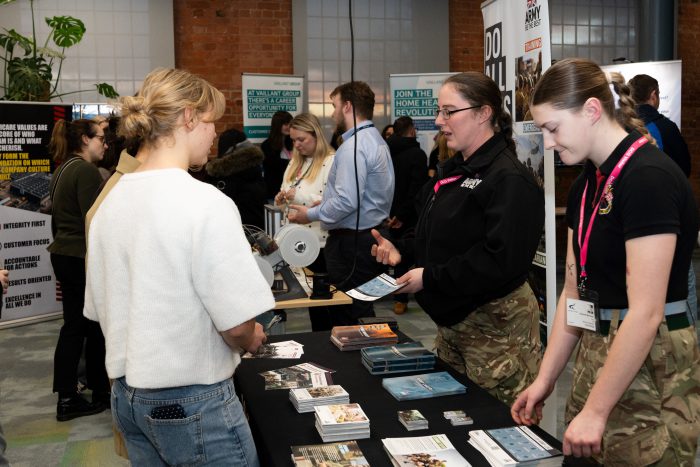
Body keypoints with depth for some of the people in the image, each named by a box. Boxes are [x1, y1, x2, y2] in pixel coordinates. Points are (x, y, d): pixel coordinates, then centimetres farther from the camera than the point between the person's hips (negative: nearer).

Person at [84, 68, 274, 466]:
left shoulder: (110, 203, 1)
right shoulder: (206, 203, -21)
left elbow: (99, 310, 9)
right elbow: (237, 326, -21)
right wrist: (253, 339, -1)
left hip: (126, 393, 7)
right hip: (192, 404, -7)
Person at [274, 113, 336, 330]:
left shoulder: (331, 162, -11)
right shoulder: (295, 163, 14)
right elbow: (286, 200, 22)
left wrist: (300, 195, -23)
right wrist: (282, 200, -2)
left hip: (320, 243, -7)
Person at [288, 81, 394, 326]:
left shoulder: (354, 146, -18)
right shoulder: (376, 139, 14)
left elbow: (347, 202, -24)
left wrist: (310, 214, -9)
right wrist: (324, 204, 18)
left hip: (352, 241, -10)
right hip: (371, 233, 10)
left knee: (349, 315, -3)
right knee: (361, 308, 17)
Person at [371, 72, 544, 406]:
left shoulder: (509, 180, -18)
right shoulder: (452, 172, 12)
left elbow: (501, 260, -26)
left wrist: (430, 278, -22)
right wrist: (402, 251, 4)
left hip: (495, 325, -9)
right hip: (452, 319, 9)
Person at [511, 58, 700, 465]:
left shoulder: (649, 177, -19)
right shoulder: (586, 184, 8)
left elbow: (646, 312, -22)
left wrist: (594, 411, -17)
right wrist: (544, 380, 10)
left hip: (650, 368, -8)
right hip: (599, 355, 8)